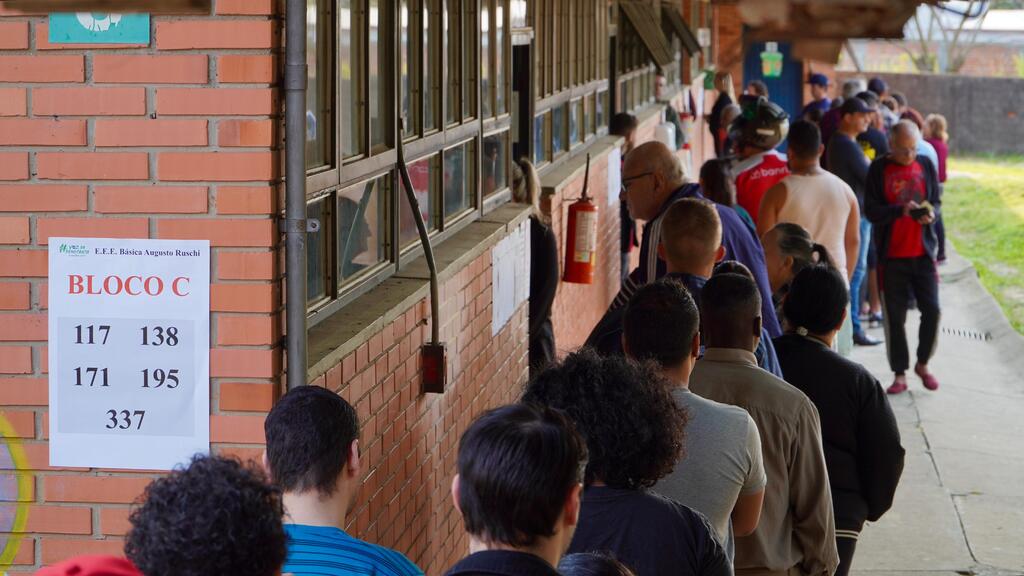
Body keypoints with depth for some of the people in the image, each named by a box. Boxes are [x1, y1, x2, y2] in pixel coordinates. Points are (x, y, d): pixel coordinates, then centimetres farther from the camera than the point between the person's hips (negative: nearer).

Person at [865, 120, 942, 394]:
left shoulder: (926, 165, 5)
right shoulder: (879, 169, -4)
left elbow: (937, 202, 10)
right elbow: (871, 210, -9)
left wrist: (931, 213, -14)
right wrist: (901, 211, -24)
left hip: (923, 251, 2)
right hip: (892, 255, -2)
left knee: (932, 310, -4)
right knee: (894, 317, 1)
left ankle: (923, 364, 18)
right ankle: (900, 374, 12)